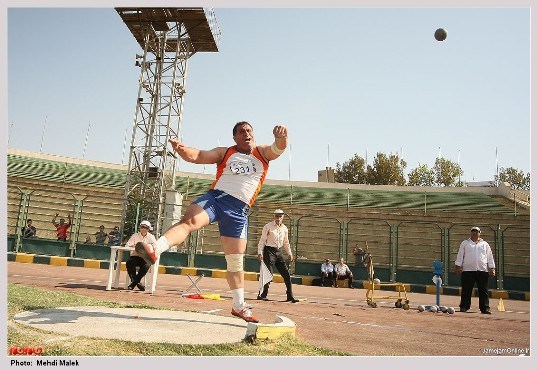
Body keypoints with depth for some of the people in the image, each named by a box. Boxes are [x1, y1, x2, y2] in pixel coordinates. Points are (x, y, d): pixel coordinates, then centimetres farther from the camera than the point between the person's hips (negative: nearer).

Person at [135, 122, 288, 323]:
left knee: (236, 261, 6)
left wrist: (281, 137, -28)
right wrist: (183, 150, -23)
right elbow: (198, 156, -1)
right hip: (215, 197, -1)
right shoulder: (224, 153, 12)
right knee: (189, 221, -31)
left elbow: (278, 148, -4)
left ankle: (239, 306, 17)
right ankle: (154, 250, -47)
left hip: (239, 210, 1)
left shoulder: (262, 153, 15)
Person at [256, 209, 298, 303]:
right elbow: (262, 240, -5)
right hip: (269, 251, -5)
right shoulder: (268, 226, -4)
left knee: (286, 274, 2)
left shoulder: (285, 228, 11)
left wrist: (289, 253, 14)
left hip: (279, 252, 5)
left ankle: (290, 296, 10)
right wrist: (260, 253, -14)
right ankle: (262, 295, 3)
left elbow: (286, 243, 21)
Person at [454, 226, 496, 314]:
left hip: (482, 271, 1)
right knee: (466, 290, 0)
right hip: (468, 270, -1)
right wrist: (458, 266, -2)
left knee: (484, 291, 1)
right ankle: (464, 307, 6)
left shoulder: (485, 244, 16)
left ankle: (485, 308, 7)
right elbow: (460, 255, 6)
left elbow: (490, 257, 12)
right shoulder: (465, 243, 11)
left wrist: (492, 268, 3)